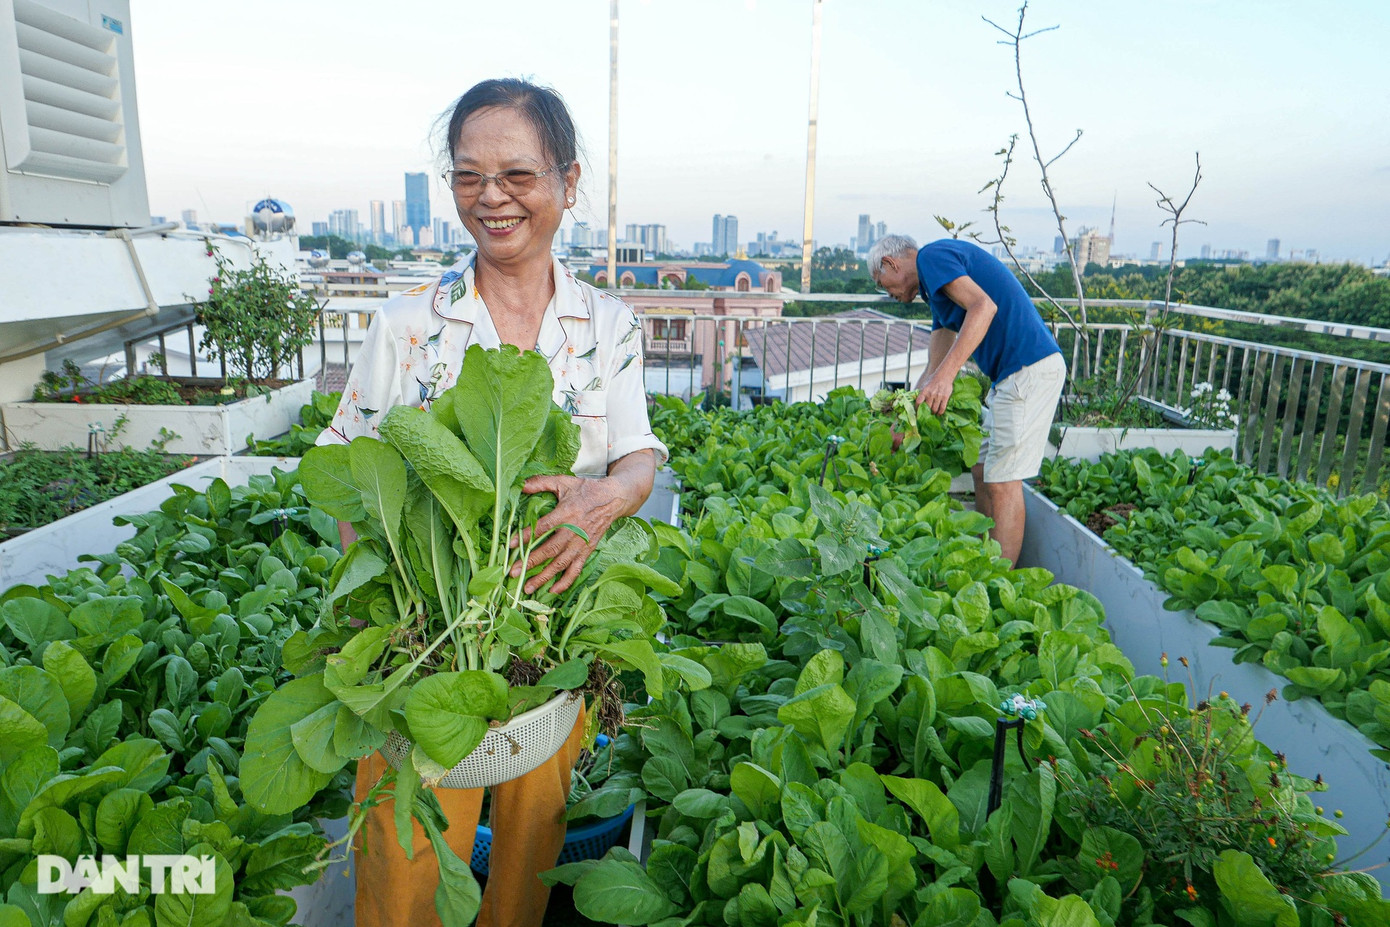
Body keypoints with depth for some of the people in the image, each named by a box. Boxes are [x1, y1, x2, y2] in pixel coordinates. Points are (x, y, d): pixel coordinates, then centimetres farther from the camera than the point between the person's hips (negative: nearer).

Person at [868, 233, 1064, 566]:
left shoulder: (932, 256, -5)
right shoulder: (937, 286, 24)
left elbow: (984, 306, -22)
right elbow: (933, 369, 22)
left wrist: (946, 375, -29)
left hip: (1028, 369, -10)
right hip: (1013, 374, 10)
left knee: (1002, 481, -7)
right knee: (983, 472, 15)